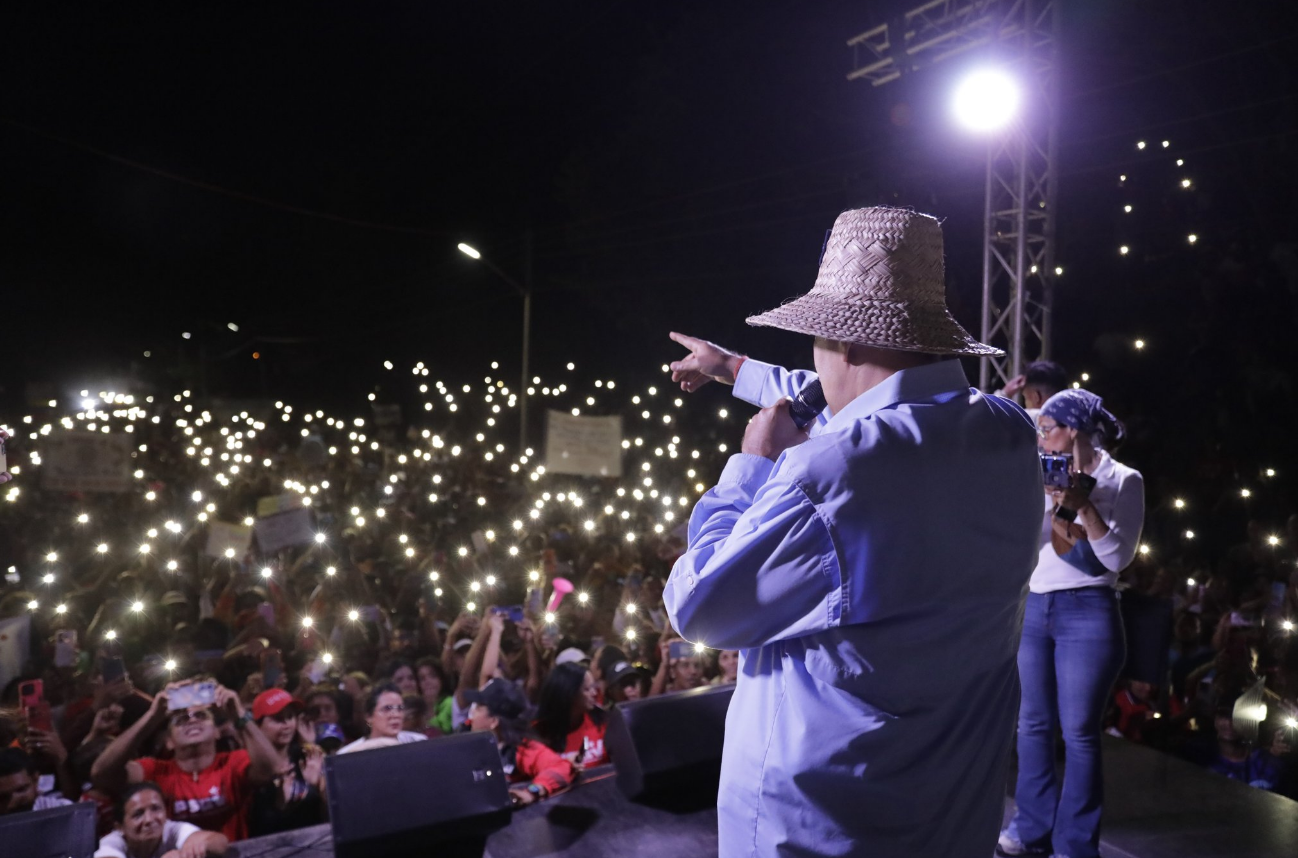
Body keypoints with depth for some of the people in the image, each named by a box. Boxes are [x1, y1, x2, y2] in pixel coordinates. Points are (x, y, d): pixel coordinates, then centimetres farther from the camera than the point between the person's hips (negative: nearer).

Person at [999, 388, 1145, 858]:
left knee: (1079, 731, 1)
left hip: (1087, 613, -5)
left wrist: (1084, 504, -15)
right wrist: (1039, 497, -6)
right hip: (1034, 609, 5)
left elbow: (1118, 557, -8)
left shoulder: (1123, 479, -1)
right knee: (1033, 724, 10)